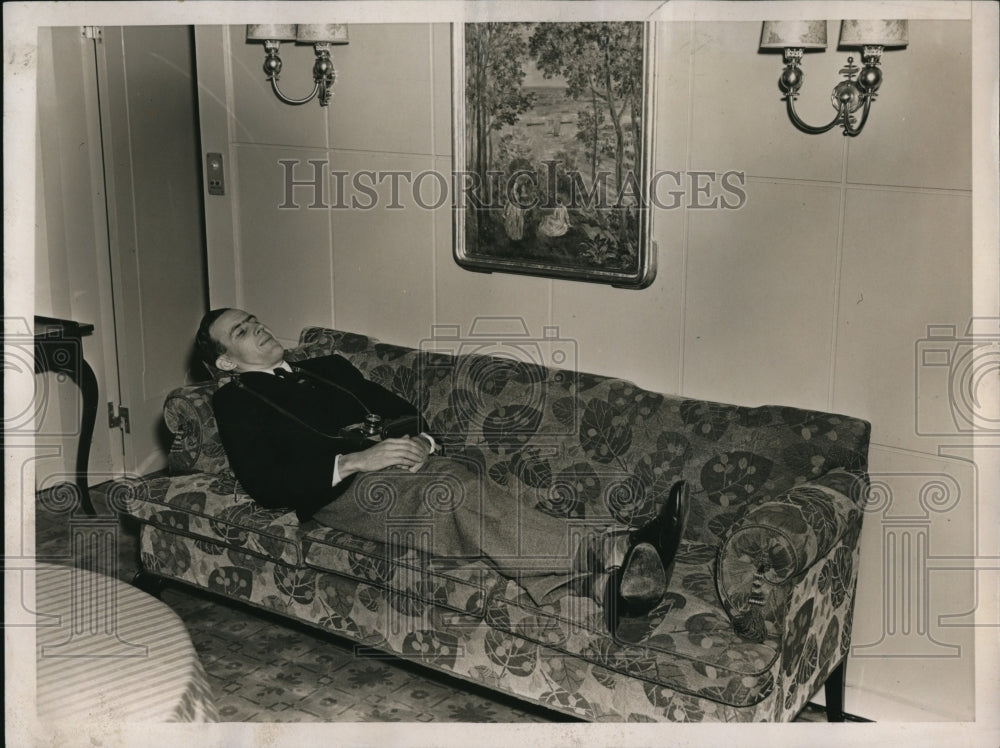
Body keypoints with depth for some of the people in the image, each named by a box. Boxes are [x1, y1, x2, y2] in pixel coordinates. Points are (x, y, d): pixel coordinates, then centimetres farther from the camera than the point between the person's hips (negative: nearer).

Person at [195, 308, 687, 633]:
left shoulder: (327, 367, 32)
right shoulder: (236, 401, 13)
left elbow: (399, 409, 26)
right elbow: (263, 485, -4)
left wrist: (420, 442, 1)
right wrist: (355, 460, -14)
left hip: (399, 464, 6)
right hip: (340, 491, -5)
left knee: (459, 478, -30)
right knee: (458, 492, -34)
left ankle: (603, 580, -50)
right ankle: (609, 554, -50)